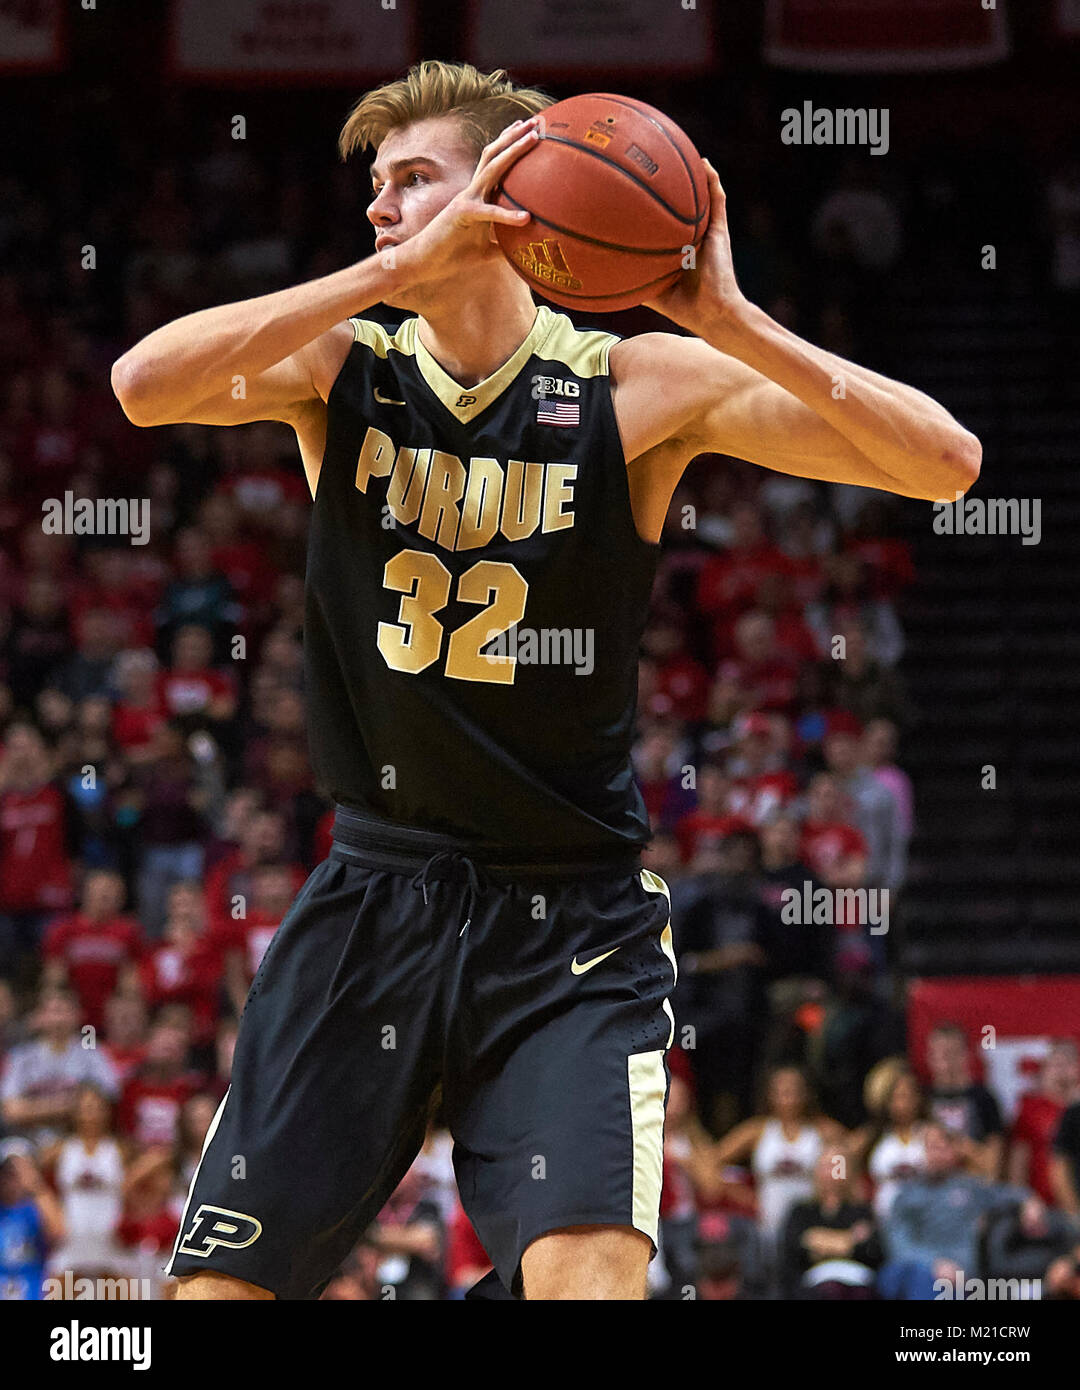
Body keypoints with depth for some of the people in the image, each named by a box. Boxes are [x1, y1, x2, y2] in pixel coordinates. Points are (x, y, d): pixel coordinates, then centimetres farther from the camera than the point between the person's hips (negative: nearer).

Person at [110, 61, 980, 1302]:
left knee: (586, 1275, -22)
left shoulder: (640, 388, -7)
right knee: (221, 1283, 2)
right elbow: (145, 385, -23)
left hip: (571, 917, -2)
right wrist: (400, 268, -28)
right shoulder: (341, 372, -1)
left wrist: (731, 325, -25)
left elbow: (945, 464, -14)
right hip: (371, 899, 2)